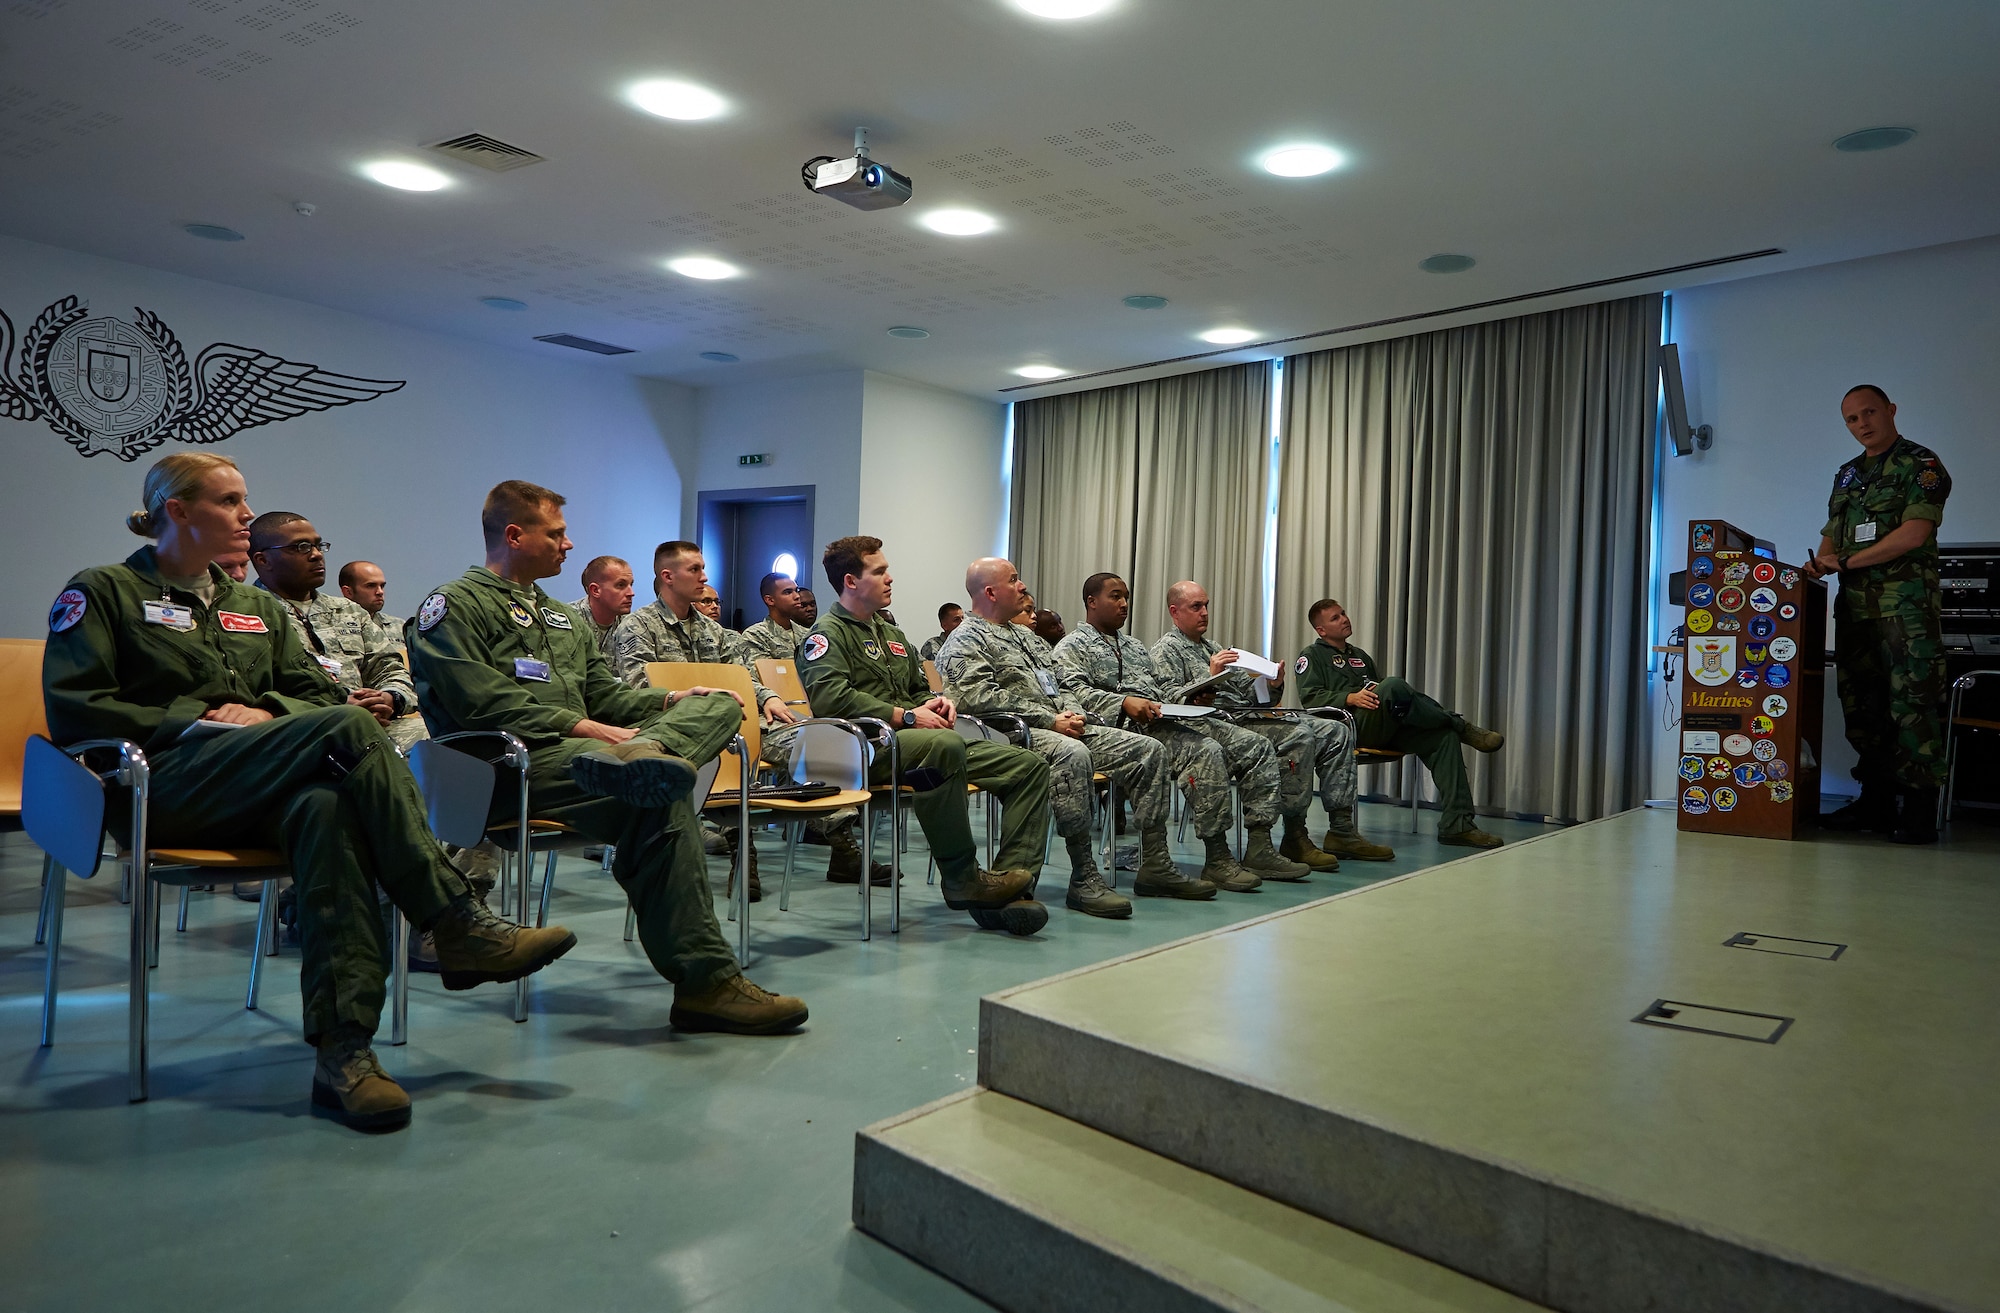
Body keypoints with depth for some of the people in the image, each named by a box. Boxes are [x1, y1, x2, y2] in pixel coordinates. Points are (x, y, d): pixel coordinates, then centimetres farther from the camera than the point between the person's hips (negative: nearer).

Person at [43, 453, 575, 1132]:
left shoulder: (256, 608, 28)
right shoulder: (102, 592, 13)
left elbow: (320, 692, 19)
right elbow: (72, 708, 0)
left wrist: (269, 712, -3)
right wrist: (195, 718, -10)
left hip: (254, 796, 4)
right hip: (163, 789, -4)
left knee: (327, 807, -38)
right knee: (349, 728, -32)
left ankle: (343, 1052, -47)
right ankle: (459, 927, -35)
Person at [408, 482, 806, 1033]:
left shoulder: (556, 616, 33)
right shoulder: (455, 606, 5)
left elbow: (603, 693, 26)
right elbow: (486, 704, -10)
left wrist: (669, 700, 6)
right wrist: (583, 727, -16)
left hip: (577, 745, 8)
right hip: (515, 762, -8)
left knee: (720, 703, -10)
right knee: (661, 801, -34)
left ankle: (642, 753, -45)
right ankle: (705, 982, -33)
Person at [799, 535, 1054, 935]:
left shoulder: (891, 635, 30)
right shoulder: (828, 633, 2)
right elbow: (829, 696, -15)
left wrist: (936, 701, 11)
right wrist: (904, 716, -17)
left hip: (919, 740, 9)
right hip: (866, 748, -9)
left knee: (1029, 766, -8)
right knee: (944, 745, -42)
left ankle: (1009, 884, -21)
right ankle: (961, 880, -28)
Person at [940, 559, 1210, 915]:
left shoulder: (1018, 633, 28)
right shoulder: (965, 640, -2)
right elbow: (980, 697, -18)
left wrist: (1072, 711, 5)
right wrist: (1050, 720, -19)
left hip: (1063, 727, 10)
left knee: (1149, 750, -2)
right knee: (1072, 754, -41)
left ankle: (1155, 866, -2)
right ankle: (1084, 880, -36)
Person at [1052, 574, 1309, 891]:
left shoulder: (1135, 646, 32)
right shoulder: (1072, 647, 6)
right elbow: (1075, 690, -11)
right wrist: (1124, 703, -24)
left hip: (1171, 719, 9)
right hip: (1133, 727, -9)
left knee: (1256, 747, -5)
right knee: (1207, 752, -33)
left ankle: (1259, 849, -8)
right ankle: (1217, 860, -28)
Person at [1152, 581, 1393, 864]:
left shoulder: (1213, 647, 29)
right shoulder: (1166, 649, 3)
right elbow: (1169, 698, -13)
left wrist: (1273, 686, 1)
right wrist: (1210, 677, -22)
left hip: (1251, 714, 9)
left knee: (1336, 731, -1)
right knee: (1300, 735, -30)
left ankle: (1341, 832, -4)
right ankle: (1295, 838, -24)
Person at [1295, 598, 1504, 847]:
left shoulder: (1360, 656, 35)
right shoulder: (1312, 656, 13)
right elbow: (1309, 697, -4)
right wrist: (1350, 698, -19)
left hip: (1385, 728, 7)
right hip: (1350, 726, -7)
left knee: (1443, 736, -18)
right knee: (1394, 685, -34)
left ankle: (1455, 825, -23)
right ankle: (1461, 726, -13)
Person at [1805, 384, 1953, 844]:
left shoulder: (1921, 465, 0)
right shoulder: (1848, 474, 21)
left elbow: (1914, 533, -12)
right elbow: (1832, 536, 22)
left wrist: (1846, 562, -11)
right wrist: (1817, 565, 0)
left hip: (1907, 604, -7)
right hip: (1855, 606, 7)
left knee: (1912, 703, -9)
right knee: (1861, 703, 7)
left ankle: (1919, 810, -6)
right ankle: (1875, 802, 15)